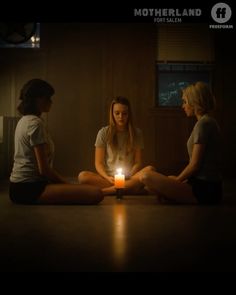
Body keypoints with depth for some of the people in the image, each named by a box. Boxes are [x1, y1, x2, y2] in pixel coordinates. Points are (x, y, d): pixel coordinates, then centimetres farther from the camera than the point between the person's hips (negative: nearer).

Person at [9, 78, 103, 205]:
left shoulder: (24, 120, 15)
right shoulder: (36, 123, -15)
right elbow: (44, 169, -19)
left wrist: (66, 182, 10)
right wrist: (69, 184, -6)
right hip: (29, 189, -10)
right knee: (95, 194, -23)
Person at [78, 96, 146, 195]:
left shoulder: (136, 133, 6)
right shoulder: (104, 133, 3)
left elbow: (138, 163, 5)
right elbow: (98, 163, 2)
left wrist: (128, 178, -15)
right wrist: (108, 178, -18)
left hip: (129, 178, 1)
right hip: (107, 177, 0)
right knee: (83, 176, -29)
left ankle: (103, 191, -29)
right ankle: (128, 187, -25)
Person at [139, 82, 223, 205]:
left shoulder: (203, 123, -15)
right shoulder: (209, 122, 15)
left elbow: (195, 165, -17)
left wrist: (177, 180, -2)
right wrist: (178, 180, 13)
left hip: (203, 190, -11)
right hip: (209, 187, 11)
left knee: (146, 176, -19)